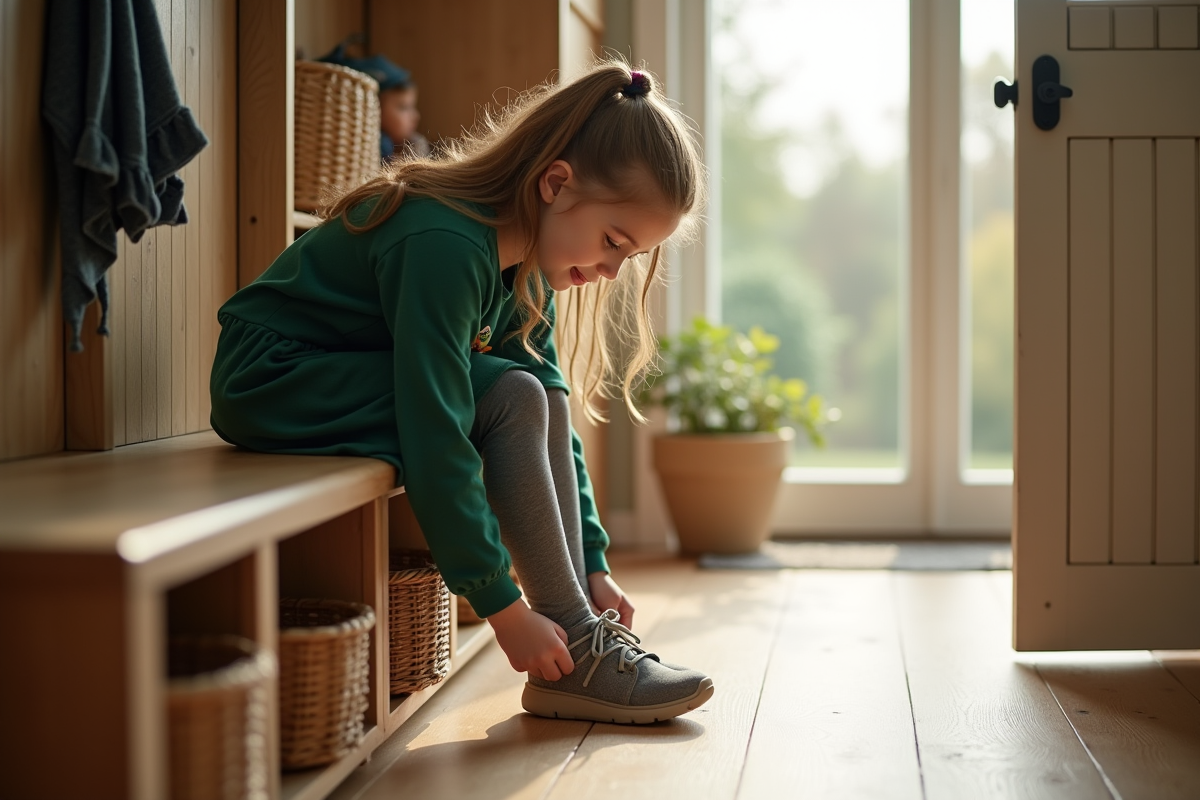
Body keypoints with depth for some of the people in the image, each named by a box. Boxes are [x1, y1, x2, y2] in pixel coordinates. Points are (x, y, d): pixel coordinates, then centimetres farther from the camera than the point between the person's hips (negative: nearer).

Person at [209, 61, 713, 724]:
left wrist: (591, 566, -3)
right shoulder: (445, 246, -29)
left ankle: (581, 641, -11)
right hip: (270, 385, -9)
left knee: (540, 396, -9)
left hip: (348, 380, 9)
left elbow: (553, 417, 3)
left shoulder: (525, 266, -1)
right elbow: (434, 442, -33)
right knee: (511, 399, -23)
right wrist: (503, 608, -29)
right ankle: (573, 657, -18)